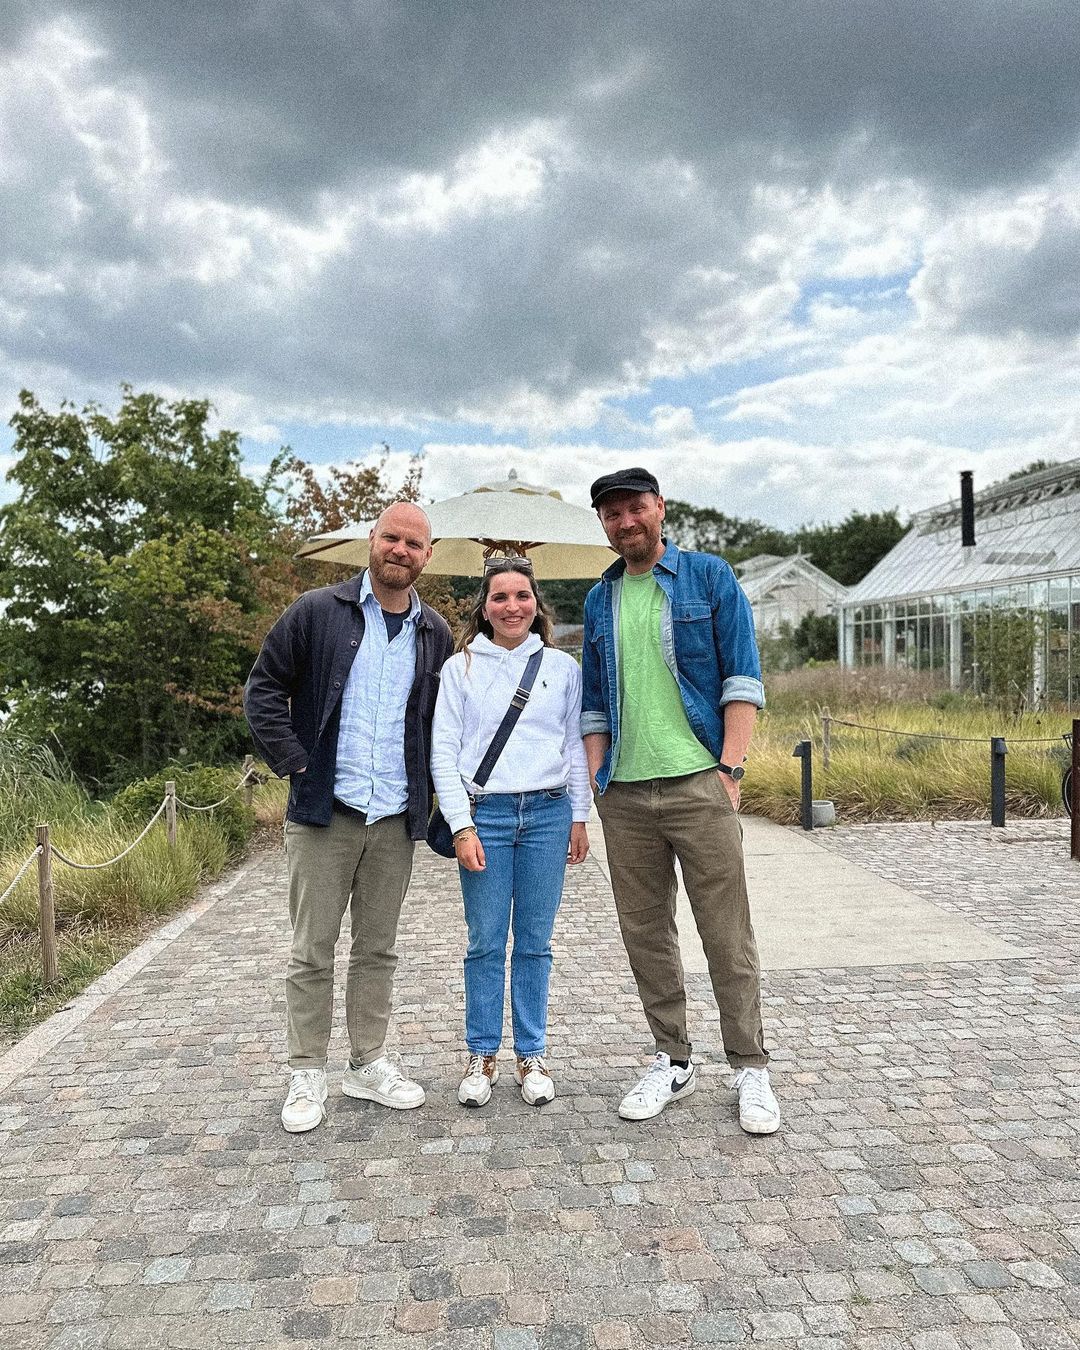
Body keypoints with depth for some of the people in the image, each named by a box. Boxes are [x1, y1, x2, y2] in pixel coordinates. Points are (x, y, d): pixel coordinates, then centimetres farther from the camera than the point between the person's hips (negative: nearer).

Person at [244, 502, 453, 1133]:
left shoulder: (436, 634, 8)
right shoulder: (317, 612, -2)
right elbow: (264, 690, -1)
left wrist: (429, 786, 7)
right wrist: (295, 763, -9)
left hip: (397, 818, 3)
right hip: (324, 810, -3)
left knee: (378, 948, 14)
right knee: (313, 951, 5)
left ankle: (369, 1063, 28)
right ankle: (308, 1075, 20)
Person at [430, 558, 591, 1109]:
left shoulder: (563, 666, 8)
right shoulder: (460, 668, 3)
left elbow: (575, 745, 11)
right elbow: (443, 752, 0)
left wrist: (579, 818, 8)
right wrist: (462, 826, -7)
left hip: (548, 812, 1)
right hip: (485, 814, -1)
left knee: (535, 941, 8)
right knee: (486, 942, 4)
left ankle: (532, 1055, 22)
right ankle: (482, 1056, 20)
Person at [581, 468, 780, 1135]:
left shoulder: (710, 577, 3)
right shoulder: (600, 600, 15)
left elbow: (743, 679, -2)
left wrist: (730, 768, -10)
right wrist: (596, 781, 8)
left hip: (699, 785, -4)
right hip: (625, 796, 4)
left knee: (728, 934, 1)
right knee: (646, 935, 10)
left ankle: (752, 1069, 16)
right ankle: (673, 1061, 25)